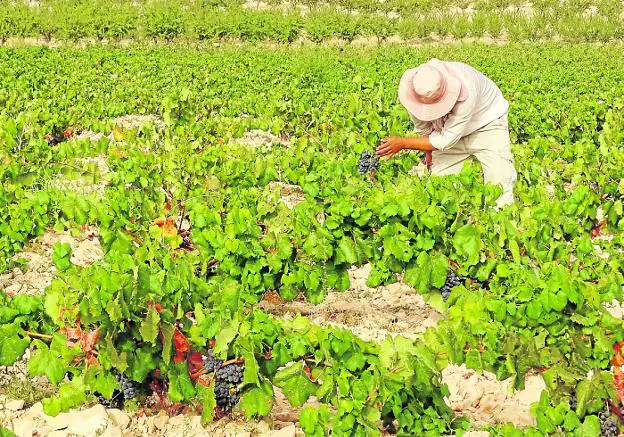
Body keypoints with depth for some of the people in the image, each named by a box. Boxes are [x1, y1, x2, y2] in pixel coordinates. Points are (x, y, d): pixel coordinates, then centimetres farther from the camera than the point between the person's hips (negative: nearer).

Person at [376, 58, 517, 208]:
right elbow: (423, 129, -4)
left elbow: (446, 140, -35)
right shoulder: (415, 93, -26)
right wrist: (429, 154, 7)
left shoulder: (466, 92, -41)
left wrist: (403, 143, -32)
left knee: (501, 184, -16)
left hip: (486, 122, -4)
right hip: (447, 128, 4)